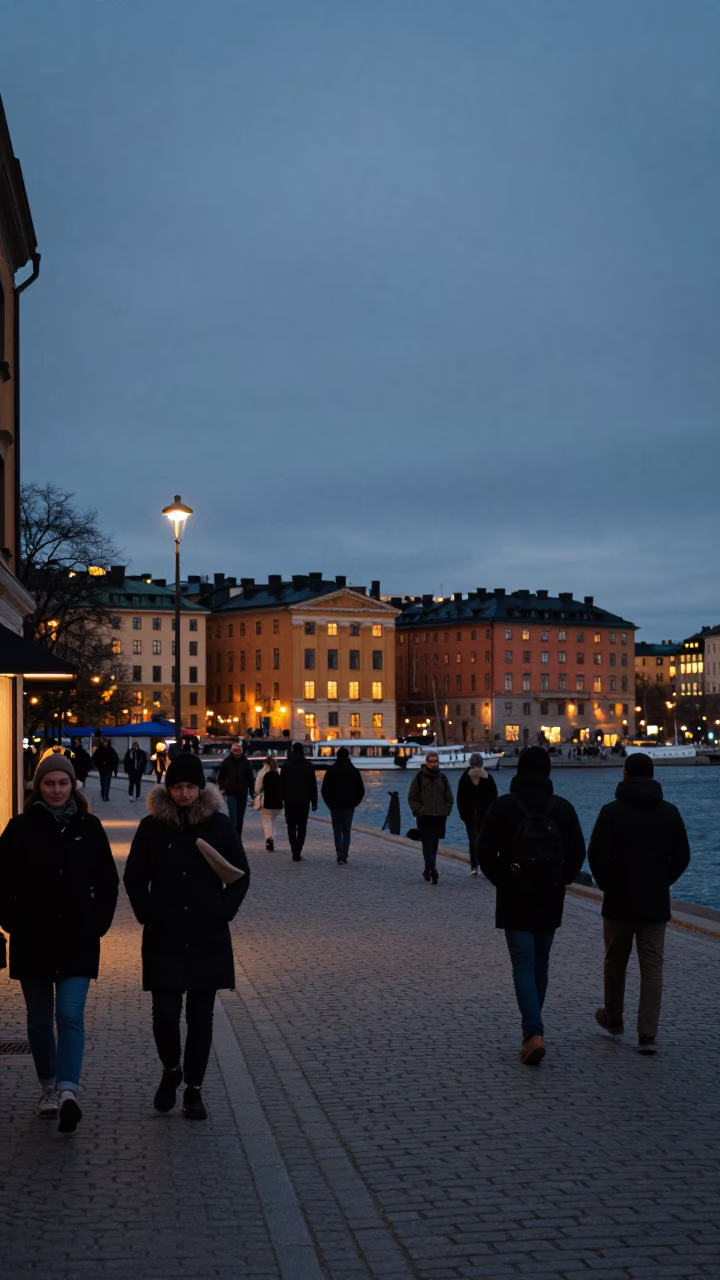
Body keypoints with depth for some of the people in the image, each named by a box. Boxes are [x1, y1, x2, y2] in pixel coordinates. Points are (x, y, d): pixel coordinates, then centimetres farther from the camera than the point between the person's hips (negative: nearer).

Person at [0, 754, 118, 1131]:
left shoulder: (89, 827, 2)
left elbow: (107, 882, 7)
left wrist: (97, 924, -1)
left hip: (78, 941, -1)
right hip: (32, 942, 1)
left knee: (70, 1016, -12)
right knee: (40, 1019, 11)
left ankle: (67, 1092, -21)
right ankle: (48, 1086, 26)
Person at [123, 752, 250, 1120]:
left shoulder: (219, 824, 0)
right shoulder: (152, 826, 0)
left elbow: (241, 875, 5)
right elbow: (134, 878, 7)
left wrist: (224, 912, -5)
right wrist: (148, 914, -4)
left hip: (208, 938, 0)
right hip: (164, 938, 0)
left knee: (201, 1017, 4)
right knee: (165, 1013, -5)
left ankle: (193, 1090, 17)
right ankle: (171, 1070, 23)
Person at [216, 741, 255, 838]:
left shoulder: (246, 762, 3)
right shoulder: (227, 761, -1)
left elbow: (251, 778, 7)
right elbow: (221, 777, 4)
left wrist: (252, 791, 2)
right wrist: (222, 789, -7)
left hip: (243, 794, 2)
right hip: (231, 793, -2)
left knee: (240, 818, 9)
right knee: (233, 818, -11)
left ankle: (238, 837, 18)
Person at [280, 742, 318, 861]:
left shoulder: (286, 765, -1)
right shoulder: (308, 765, 2)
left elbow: (282, 783, -1)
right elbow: (313, 785, 2)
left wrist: (281, 798, 4)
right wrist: (314, 801, 5)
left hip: (290, 800, 0)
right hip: (304, 800, 0)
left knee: (291, 827, 7)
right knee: (302, 827, 6)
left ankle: (294, 851, -5)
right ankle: (297, 852, -6)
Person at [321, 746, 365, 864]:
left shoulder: (331, 771, -4)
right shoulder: (354, 771, 0)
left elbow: (324, 789, -4)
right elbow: (361, 790, 1)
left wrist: (330, 803, 6)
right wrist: (354, 803, 11)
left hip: (335, 806, -1)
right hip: (349, 806, 1)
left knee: (337, 831, 3)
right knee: (346, 831, 11)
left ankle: (340, 855, -14)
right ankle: (344, 856, 6)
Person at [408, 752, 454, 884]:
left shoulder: (442, 778, 12)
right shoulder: (419, 777, 1)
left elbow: (449, 799, 18)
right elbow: (412, 798, 2)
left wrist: (446, 812, 5)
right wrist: (418, 811, -8)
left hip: (439, 818, 4)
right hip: (424, 818, -4)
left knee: (433, 846, 8)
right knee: (427, 844, -12)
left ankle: (428, 871, 17)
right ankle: (432, 870, -22)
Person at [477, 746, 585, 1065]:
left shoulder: (503, 806, -8)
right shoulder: (563, 808, -1)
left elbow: (486, 852, -9)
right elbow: (577, 853, -1)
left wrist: (500, 880, 7)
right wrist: (560, 881, 12)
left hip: (514, 899, -3)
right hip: (550, 900, 3)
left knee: (524, 966, -3)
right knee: (540, 964, 17)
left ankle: (534, 1033, -19)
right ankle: (531, 1026, 28)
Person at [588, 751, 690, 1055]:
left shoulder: (612, 811, -10)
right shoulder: (670, 812, 2)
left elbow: (596, 853, -16)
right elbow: (682, 856, 3)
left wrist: (606, 883, 0)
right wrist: (662, 882, 13)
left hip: (619, 901, -2)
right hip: (656, 903, 2)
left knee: (615, 961, 16)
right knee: (652, 967, 3)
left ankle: (613, 1019, 31)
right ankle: (647, 1035, -2)